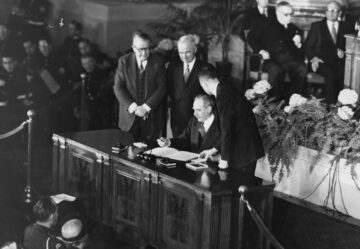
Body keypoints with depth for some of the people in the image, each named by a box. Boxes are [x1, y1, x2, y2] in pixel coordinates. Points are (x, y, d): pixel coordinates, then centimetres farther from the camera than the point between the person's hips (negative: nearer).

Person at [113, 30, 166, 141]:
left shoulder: (158, 62, 1)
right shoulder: (124, 61, 1)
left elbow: (161, 88, -2)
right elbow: (118, 87, -3)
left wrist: (146, 107, -12)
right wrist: (133, 107, -13)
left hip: (151, 114, 0)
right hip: (129, 114, 0)